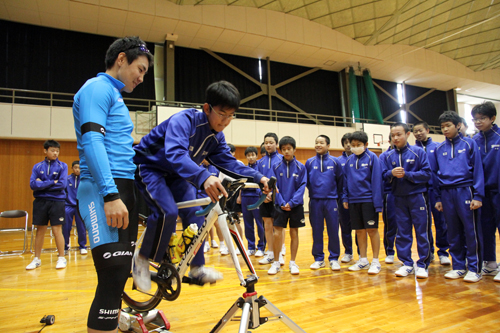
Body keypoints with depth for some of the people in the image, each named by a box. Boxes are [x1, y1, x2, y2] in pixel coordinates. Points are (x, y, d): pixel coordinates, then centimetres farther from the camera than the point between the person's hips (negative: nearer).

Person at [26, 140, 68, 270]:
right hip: (40, 201, 2)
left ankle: (61, 258, 11)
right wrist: (52, 183, -13)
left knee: (57, 230, -1)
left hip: (57, 201, -2)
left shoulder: (62, 166, 0)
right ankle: (37, 259, 22)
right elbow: (33, 184, -6)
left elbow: (62, 184, -11)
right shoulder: (37, 166, 6)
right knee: (40, 230, 10)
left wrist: (42, 184, -7)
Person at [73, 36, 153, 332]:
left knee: (121, 271, 13)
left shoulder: (115, 95, 24)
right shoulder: (97, 88, -4)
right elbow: (91, 140, -18)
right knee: (114, 272, -14)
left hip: (125, 188, 10)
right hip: (104, 189, -10)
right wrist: (110, 194, -26)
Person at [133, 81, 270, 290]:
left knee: (196, 213, -8)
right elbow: (175, 154, -46)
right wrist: (204, 178, -63)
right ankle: (142, 260, -4)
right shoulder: (184, 121, -29)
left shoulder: (216, 136, -5)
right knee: (168, 212, -27)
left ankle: (197, 268, 5)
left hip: (175, 176, 7)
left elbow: (228, 162, -6)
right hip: (149, 168, -7)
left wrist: (258, 177, -22)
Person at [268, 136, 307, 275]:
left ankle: (293, 262, 20)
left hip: (296, 206, 0)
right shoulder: (276, 166, 0)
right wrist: (282, 203, -11)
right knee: (277, 234, -1)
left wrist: (292, 203, -13)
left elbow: (302, 187, -4)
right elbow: (275, 187, -1)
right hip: (280, 205, 0)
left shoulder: (300, 167, -1)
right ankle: (276, 263, 14)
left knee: (294, 233, 8)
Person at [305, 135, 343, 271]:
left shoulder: (334, 162, 1)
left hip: (331, 201, -1)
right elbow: (305, 181, 10)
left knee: (333, 230, 3)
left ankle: (334, 258, 17)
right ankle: (318, 258, 19)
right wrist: (313, 191, 10)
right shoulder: (310, 162, 3)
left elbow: (340, 180, 7)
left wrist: (337, 194, 11)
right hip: (315, 201, 1)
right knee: (317, 231, 7)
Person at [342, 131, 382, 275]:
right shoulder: (349, 160, 8)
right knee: (359, 231, 11)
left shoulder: (372, 157, -5)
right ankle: (363, 260, 24)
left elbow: (376, 180, -8)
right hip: (353, 200, 5)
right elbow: (345, 180, 13)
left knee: (372, 229, 2)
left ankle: (375, 261, 14)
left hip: (368, 199, -4)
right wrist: (345, 198, 6)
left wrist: (377, 202, -11)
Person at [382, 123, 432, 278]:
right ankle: (407, 263, 19)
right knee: (402, 233, 8)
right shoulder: (388, 156, 5)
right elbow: (384, 175, 5)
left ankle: (423, 264, 14)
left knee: (422, 232, 2)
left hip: (417, 196, -3)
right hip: (399, 197, 3)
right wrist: (391, 173, -16)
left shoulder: (418, 152, -4)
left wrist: (406, 174, -18)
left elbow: (426, 173, -8)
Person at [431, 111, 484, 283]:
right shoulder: (439, 149, 11)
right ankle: (458, 267, 19)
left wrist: (478, 196, -8)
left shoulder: (469, 144, 3)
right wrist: (438, 198, 10)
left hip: (465, 191, -3)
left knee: (471, 231, 0)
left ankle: (474, 269, 11)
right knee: (453, 232, 9)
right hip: (446, 193, 3)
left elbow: (477, 170, -1)